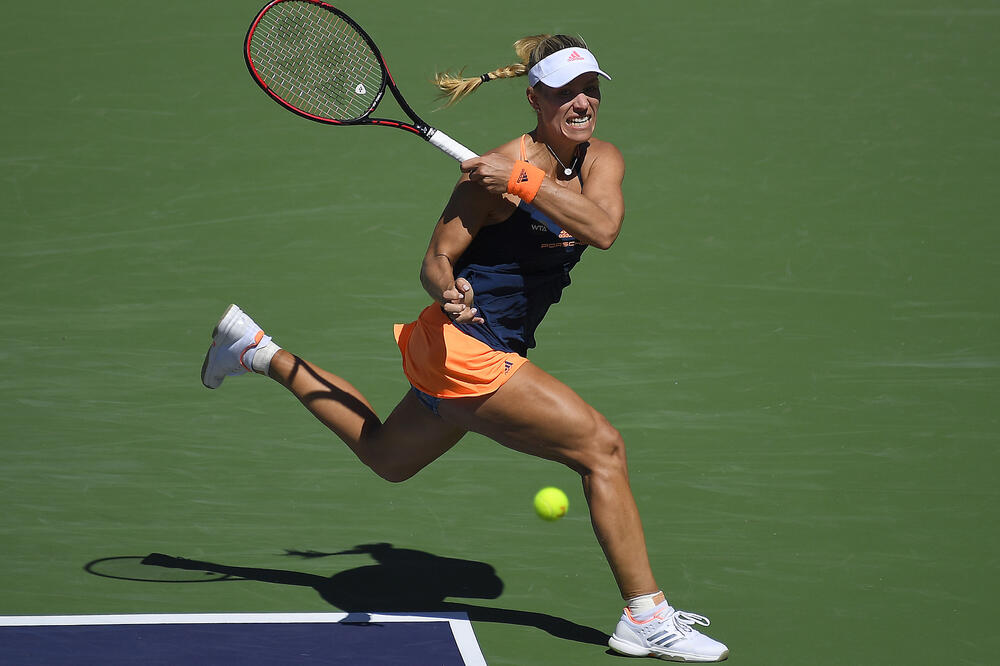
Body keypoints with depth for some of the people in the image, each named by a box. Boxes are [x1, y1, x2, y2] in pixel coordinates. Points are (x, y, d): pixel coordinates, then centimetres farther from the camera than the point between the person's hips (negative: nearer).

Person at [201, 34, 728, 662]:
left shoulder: (602, 160, -1)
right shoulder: (496, 170, -19)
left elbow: (603, 228, -22)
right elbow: (436, 261, -15)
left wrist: (524, 183, -31)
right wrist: (450, 294, -36)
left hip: (497, 352, 9)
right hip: (465, 345, -8)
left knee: (387, 457, 28)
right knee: (602, 446, -15)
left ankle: (259, 352, 41)